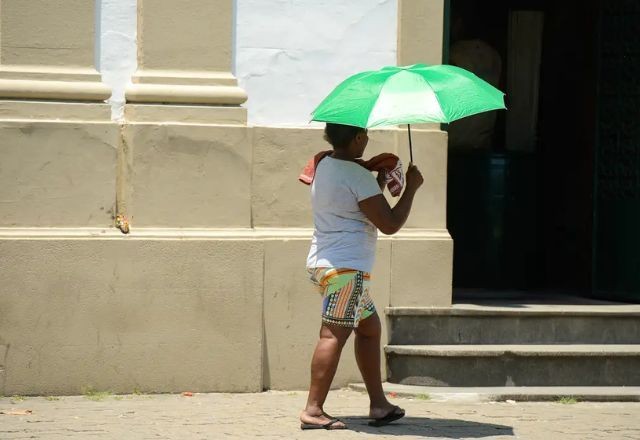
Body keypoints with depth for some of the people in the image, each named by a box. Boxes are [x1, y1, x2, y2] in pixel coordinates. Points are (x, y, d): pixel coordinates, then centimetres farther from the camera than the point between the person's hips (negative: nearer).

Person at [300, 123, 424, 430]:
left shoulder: (324, 166, 14)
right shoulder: (358, 176, -14)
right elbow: (389, 224, -13)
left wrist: (379, 182, 21)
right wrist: (411, 188, -3)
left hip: (323, 263, 10)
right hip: (346, 266, -10)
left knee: (369, 325, 16)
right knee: (334, 335, -13)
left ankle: (378, 404, 16)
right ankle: (313, 410, -19)